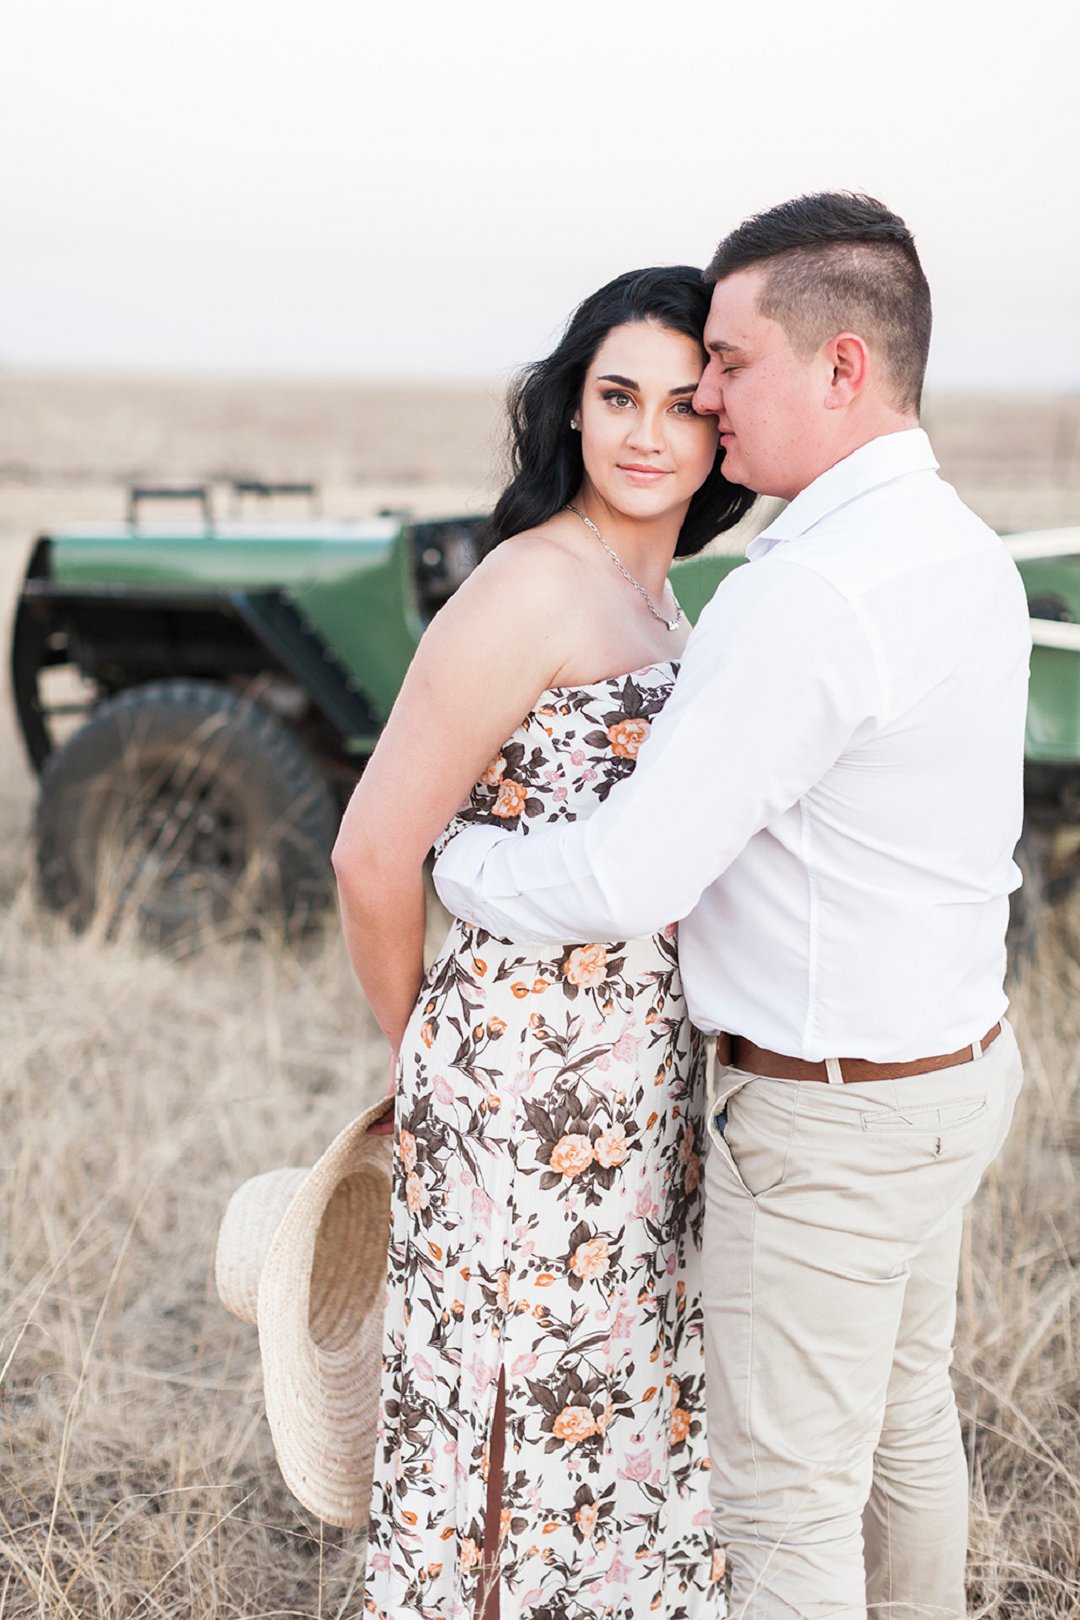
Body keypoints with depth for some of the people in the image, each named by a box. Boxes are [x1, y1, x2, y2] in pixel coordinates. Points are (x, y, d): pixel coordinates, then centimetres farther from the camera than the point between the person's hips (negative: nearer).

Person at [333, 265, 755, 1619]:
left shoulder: (654, 595, 8)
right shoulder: (528, 590, -19)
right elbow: (375, 853, -18)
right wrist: (419, 1043, -3)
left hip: (640, 1069, 8)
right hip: (530, 1071, -8)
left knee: (616, 1386, 21)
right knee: (521, 1397, 8)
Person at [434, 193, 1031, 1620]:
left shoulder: (813, 593, -27)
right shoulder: (966, 552, 5)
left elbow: (628, 885, -24)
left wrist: (454, 862, -7)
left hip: (830, 1116, -9)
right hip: (954, 1062, 9)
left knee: (788, 1499, 7)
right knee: (905, 1423, 25)